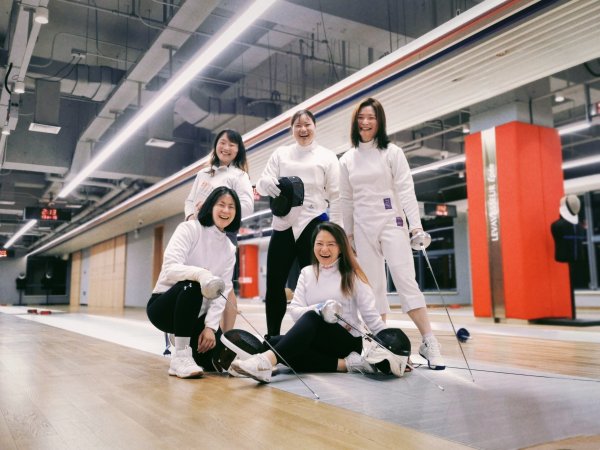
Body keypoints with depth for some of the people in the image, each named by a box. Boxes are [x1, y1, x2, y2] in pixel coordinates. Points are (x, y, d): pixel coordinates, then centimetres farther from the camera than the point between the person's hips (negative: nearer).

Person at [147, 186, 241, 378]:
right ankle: (180, 357, -27)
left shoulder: (229, 249, 5)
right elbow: (170, 268, -24)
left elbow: (222, 292, -1)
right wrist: (199, 273, -44)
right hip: (164, 306, -5)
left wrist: (211, 326, -16)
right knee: (191, 286, -36)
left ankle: (186, 341, 19)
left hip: (194, 314, 5)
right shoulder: (189, 229, -10)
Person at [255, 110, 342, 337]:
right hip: (283, 225, 3)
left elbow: (335, 196, 2)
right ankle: (272, 337, 16)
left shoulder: (327, 156, 5)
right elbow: (261, 185, 4)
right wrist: (268, 183, -21)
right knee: (274, 284, 3)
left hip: (313, 224, -2)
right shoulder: (280, 154, 11)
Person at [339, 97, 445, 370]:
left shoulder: (392, 152, 0)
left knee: (406, 281, -11)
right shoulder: (347, 159, 10)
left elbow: (406, 190, -7)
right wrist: (348, 233, 12)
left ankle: (429, 342, -10)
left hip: (392, 222, -3)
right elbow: (347, 200, 13)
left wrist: (416, 225, -17)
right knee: (373, 286, 5)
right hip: (363, 228, 4)